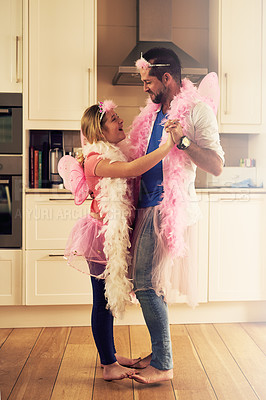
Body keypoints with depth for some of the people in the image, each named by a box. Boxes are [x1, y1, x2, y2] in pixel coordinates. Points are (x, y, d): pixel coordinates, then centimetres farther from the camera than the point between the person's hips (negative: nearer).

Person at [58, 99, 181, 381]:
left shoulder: (114, 155, 15)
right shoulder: (96, 160, -18)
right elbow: (133, 169, -32)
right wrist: (168, 146, -30)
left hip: (115, 236, 10)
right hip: (103, 236, -10)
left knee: (109, 297, 18)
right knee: (103, 299, 1)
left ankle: (111, 354, 32)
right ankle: (108, 366, 13)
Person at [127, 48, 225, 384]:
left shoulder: (197, 110, -6)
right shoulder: (152, 114, 18)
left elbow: (216, 166, -14)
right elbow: (137, 160, 28)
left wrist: (183, 140, -25)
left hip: (168, 209, -8)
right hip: (147, 207, 8)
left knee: (146, 284, -10)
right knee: (149, 283, 11)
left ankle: (163, 366, 5)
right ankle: (159, 354, 27)